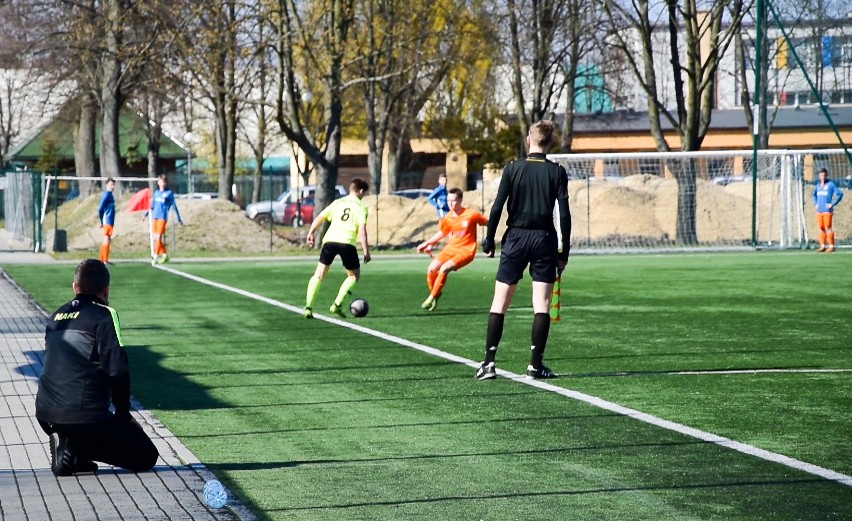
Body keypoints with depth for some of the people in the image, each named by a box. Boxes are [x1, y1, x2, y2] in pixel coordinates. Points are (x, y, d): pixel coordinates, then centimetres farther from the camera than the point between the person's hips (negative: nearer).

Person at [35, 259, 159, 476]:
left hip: (45, 415, 7)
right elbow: (117, 370, -13)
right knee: (145, 457, 5)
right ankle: (80, 448, -12)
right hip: (86, 415, -7)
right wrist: (123, 412, 1)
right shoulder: (104, 314, -4)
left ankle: (68, 445, 8)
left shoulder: (57, 316, 16)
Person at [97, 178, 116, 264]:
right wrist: (101, 221, -14)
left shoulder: (110, 195, 15)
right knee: (106, 240, -8)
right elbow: (100, 209, -18)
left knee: (106, 240, 12)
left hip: (110, 222, 9)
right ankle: (105, 260, -6)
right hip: (107, 222, -9)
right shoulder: (106, 195, -13)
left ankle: (101, 259, 18)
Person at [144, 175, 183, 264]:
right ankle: (164, 255, 17)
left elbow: (174, 206, 3)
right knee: (155, 238, 6)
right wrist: (146, 214, 14)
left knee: (158, 237, -13)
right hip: (154, 217, 6)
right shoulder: (156, 192, 14)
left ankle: (155, 257, -13)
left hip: (162, 217, -6)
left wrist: (179, 219, 3)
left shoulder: (169, 193, 0)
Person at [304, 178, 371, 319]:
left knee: (319, 275, 10)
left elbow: (319, 218, 17)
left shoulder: (337, 203, 21)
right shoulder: (360, 206, 7)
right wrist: (366, 251, -3)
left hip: (330, 240, 3)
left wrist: (310, 233, 25)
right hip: (347, 242, -3)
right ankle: (337, 304, 3)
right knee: (354, 275, 17)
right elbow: (362, 229, -4)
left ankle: (308, 306, -5)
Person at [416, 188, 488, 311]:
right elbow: (441, 233, 16)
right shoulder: (447, 218, 0)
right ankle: (435, 293, 15)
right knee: (431, 269, -11)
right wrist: (426, 244, 10)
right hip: (451, 248, 5)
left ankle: (432, 298, -11)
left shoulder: (471, 215, -14)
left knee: (444, 269, -25)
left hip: (466, 251, -5)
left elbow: (487, 223, -2)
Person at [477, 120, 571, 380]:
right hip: (544, 239, 0)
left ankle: (488, 361, 0)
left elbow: (497, 207, -4)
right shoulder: (556, 172, -1)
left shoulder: (513, 169, -1)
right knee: (542, 304, 3)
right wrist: (564, 252, 3)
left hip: (516, 239, 0)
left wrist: (489, 240, 5)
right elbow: (564, 215, -3)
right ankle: (536, 364, 0)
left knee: (499, 303, 4)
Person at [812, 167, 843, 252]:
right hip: (819, 210, 6)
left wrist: (832, 204, -13)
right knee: (821, 228, 8)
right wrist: (815, 203, 17)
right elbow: (814, 194, 32)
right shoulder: (818, 184, 14)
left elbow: (840, 194, -11)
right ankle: (822, 246, 13)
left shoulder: (831, 184, -5)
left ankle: (831, 246, -5)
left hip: (827, 210, -6)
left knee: (828, 228, -9)